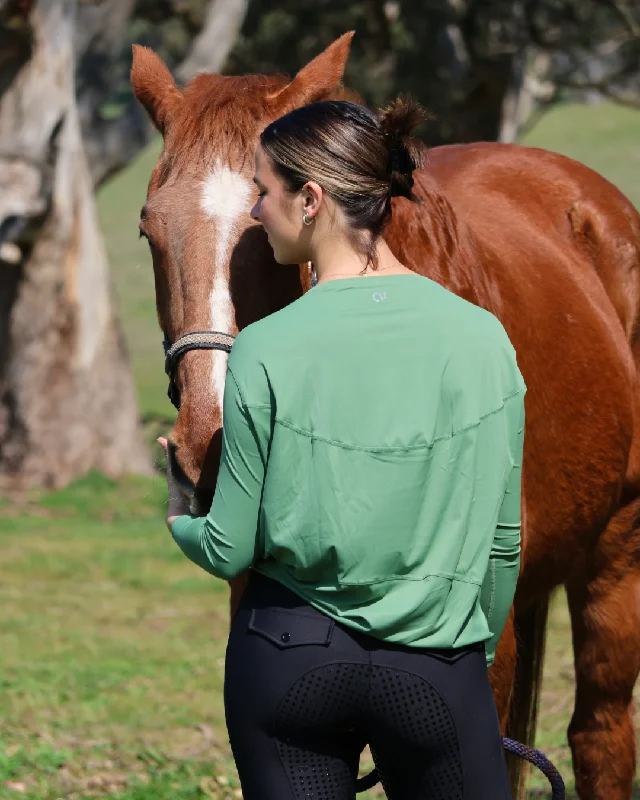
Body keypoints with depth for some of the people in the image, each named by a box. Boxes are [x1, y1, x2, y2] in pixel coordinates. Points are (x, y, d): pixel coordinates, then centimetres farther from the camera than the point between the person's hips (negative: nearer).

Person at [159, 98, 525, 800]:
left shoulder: (266, 351, -12)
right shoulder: (482, 338, -5)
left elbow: (230, 551, -5)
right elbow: (501, 541, 2)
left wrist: (180, 523, 18)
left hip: (286, 660, -1)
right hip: (436, 667, 1)